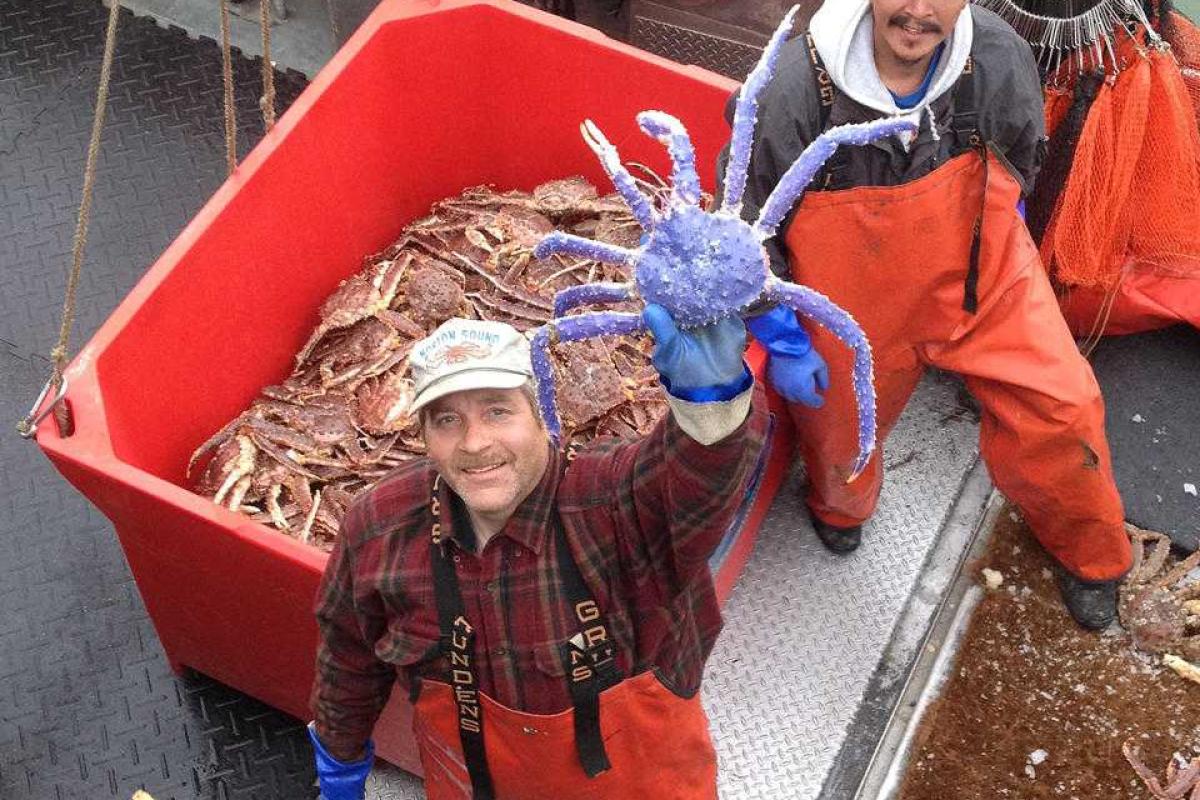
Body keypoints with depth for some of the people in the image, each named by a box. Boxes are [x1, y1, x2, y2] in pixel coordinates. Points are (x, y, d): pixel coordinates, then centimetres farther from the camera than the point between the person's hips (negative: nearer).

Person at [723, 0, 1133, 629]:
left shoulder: (999, 57, -19)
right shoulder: (794, 88, -28)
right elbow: (744, 224, -13)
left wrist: (994, 249, 14)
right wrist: (782, 342, -11)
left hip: (983, 277, 2)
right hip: (856, 307, -2)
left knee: (1059, 409, -2)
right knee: (842, 424, 18)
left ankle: (1086, 554, 29)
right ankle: (839, 505, 59)